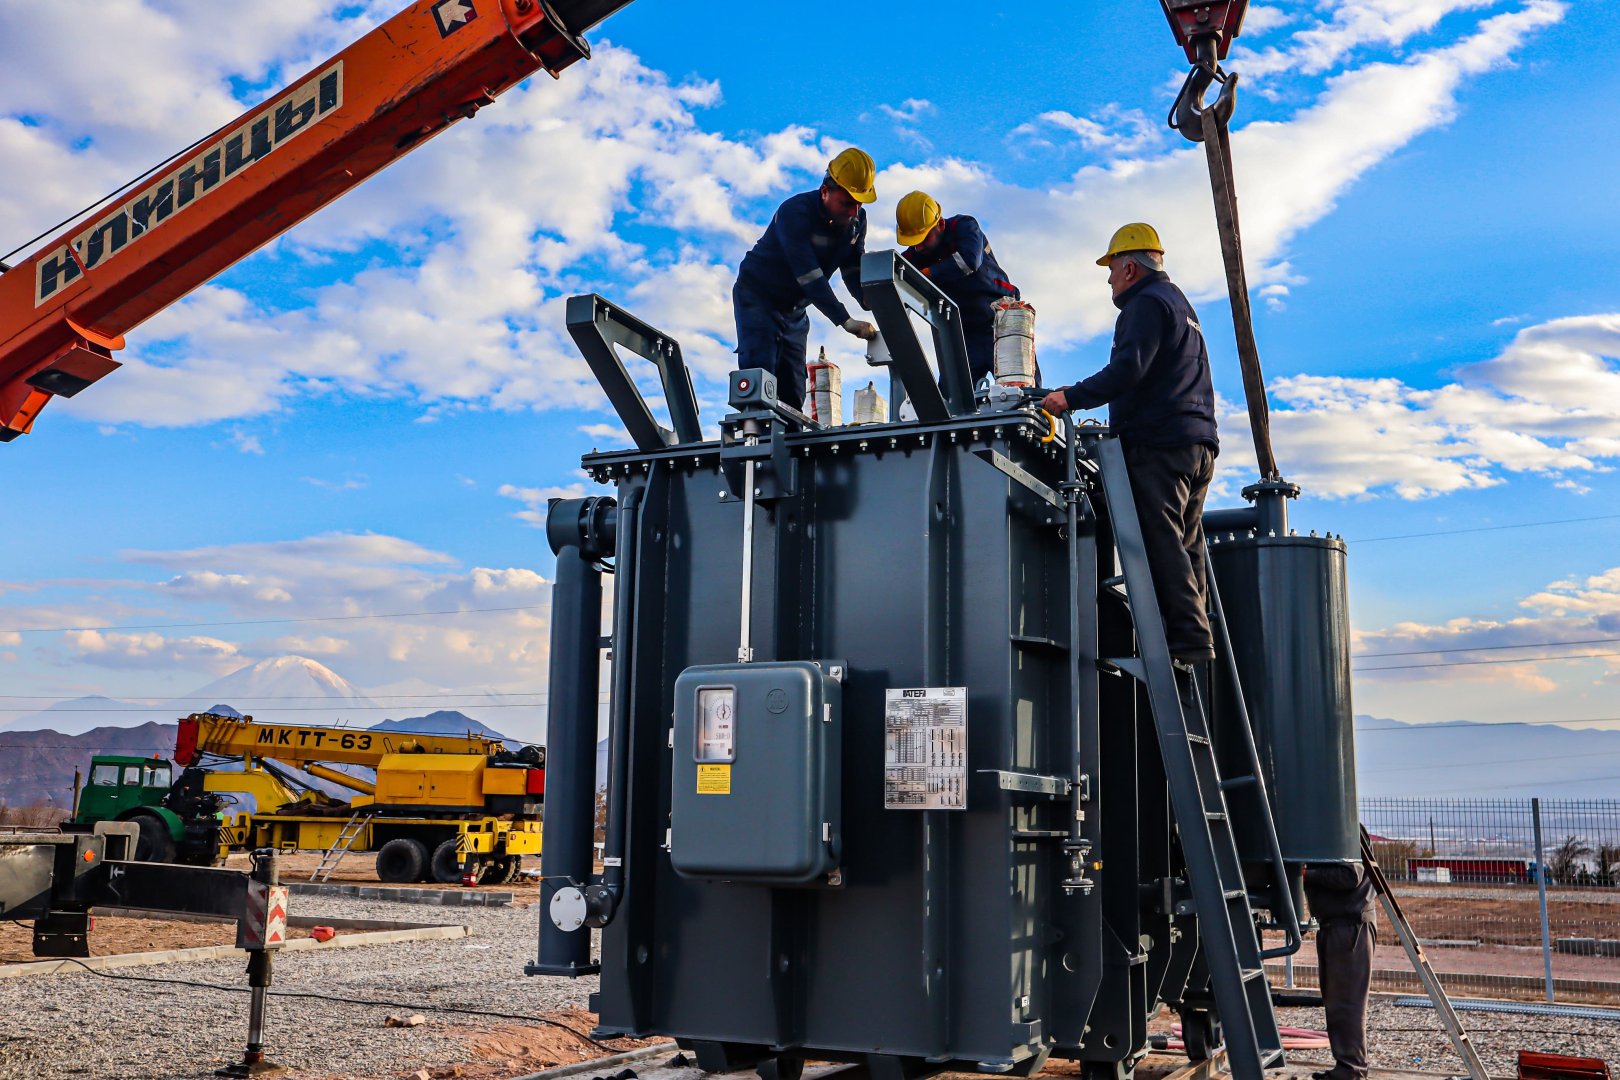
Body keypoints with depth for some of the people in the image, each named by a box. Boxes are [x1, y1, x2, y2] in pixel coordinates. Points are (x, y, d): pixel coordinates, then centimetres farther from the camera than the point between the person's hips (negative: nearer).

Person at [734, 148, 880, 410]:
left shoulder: (856, 220, -6)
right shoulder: (795, 212, -29)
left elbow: (854, 269, -6)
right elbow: (809, 275, -36)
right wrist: (845, 321, -41)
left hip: (795, 310, 7)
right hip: (758, 297, -7)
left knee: (792, 393, 0)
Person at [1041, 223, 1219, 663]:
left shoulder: (1147, 303, -4)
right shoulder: (1181, 304, 28)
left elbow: (1128, 370, -19)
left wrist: (1072, 397, -16)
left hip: (1157, 444, -10)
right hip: (1198, 444, 10)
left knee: (1161, 543, -13)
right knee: (1184, 546, 6)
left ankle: (1189, 637, -18)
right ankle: (1195, 638, 4)